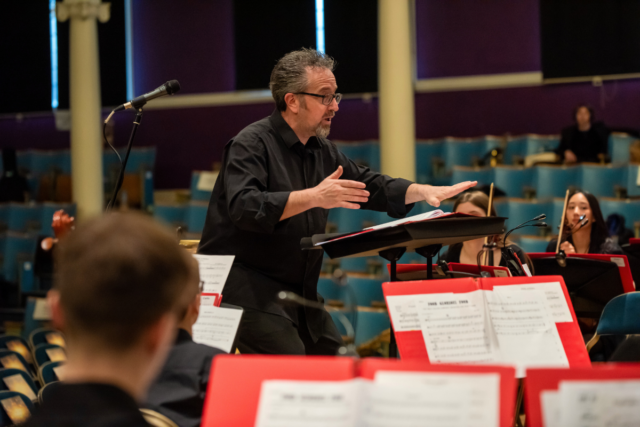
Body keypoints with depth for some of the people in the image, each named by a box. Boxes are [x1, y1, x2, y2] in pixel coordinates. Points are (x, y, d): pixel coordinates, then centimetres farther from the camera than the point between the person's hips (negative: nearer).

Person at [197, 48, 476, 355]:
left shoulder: (321, 150, 13)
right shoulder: (251, 144, -13)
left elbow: (369, 186, 20)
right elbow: (244, 207, -29)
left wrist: (424, 192, 3)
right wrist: (313, 197, -35)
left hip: (300, 292, 9)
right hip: (247, 289, -9)